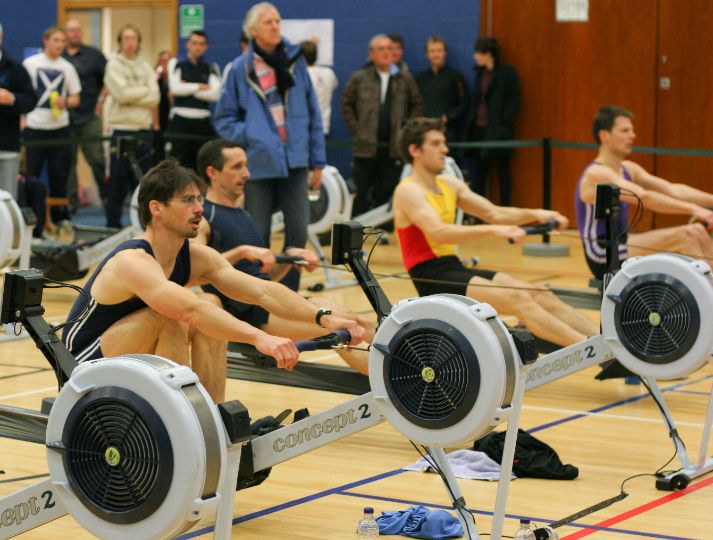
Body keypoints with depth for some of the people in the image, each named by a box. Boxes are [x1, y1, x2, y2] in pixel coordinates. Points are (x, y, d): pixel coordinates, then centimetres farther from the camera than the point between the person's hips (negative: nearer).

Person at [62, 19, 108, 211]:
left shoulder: (93, 55, 5)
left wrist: (101, 100, -2)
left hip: (89, 116, -2)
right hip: (64, 118, 2)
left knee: (97, 159, -5)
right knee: (67, 161, 3)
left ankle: (107, 197, 5)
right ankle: (70, 201, 9)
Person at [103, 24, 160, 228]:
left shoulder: (145, 67, 12)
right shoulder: (113, 65, 1)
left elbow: (155, 97, 1)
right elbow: (121, 93, -13)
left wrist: (132, 96, -9)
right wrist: (144, 91, -3)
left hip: (144, 128, 4)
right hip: (122, 128, -4)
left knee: (143, 178, 5)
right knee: (119, 177, -3)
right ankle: (113, 222, 5)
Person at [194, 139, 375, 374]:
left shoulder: (242, 215, 24)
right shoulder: (201, 218, -2)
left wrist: (289, 257, 8)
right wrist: (242, 252, -26)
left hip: (271, 305, 8)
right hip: (242, 314, -8)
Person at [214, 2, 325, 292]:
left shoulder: (295, 61, 5)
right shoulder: (241, 68, 0)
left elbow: (312, 113, 8)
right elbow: (224, 118, 8)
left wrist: (317, 160, 7)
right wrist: (246, 137, -9)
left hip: (294, 161, 1)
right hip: (259, 162, -1)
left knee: (298, 230, -3)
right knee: (258, 235, 4)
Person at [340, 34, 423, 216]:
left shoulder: (405, 79, 6)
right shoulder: (359, 78, 2)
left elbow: (417, 105, 14)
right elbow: (346, 105, 7)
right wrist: (357, 130, 1)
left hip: (393, 148, 1)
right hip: (366, 147, -1)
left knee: (386, 194, 5)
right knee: (361, 196, 1)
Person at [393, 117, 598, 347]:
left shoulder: (450, 185, 15)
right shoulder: (408, 191, -11)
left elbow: (494, 213, 16)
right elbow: (437, 233, -27)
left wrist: (534, 214, -3)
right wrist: (492, 231, -37)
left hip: (455, 268, 8)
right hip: (431, 279, -8)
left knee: (539, 294, -9)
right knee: (517, 298, -24)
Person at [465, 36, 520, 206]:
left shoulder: (508, 73, -6)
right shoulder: (480, 73, 14)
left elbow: (513, 103, -8)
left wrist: (503, 126, -16)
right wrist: (470, 125, 8)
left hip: (498, 131, -6)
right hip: (479, 129, 7)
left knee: (503, 172, 2)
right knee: (477, 174, 5)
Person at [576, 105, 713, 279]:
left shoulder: (629, 169, 12)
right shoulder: (597, 174, -17)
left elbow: (673, 190, 5)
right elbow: (645, 198, -29)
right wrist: (692, 209, -35)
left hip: (622, 245, 9)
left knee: (697, 232, -2)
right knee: (686, 236, -21)